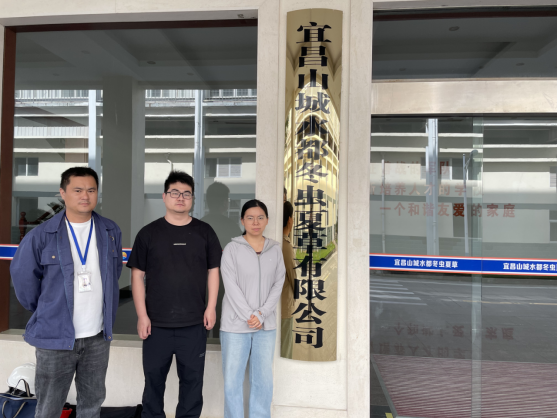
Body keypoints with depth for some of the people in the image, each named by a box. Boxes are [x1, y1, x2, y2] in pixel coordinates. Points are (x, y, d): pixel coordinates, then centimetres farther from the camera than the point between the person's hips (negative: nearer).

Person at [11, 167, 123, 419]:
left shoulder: (111, 232, 0)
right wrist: (42, 312, 7)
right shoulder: (42, 235, -12)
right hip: (55, 337, -3)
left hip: (98, 337, 3)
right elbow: (23, 276, -1)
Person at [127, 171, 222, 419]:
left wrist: (211, 307, -1)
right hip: (157, 323, 0)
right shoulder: (149, 233, 1)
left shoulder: (204, 232, 3)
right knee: (154, 378, 14)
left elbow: (213, 271, 6)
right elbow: (138, 275, 0)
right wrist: (142, 315, -4)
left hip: (194, 323, 1)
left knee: (192, 379, 13)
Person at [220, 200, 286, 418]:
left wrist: (261, 314, -9)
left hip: (266, 326, 3)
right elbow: (231, 287, -8)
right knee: (233, 381, 3)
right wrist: (249, 316, -13)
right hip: (235, 325, -2)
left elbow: (278, 285, 2)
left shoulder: (275, 249, 5)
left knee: (264, 380, 8)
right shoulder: (232, 248, -4)